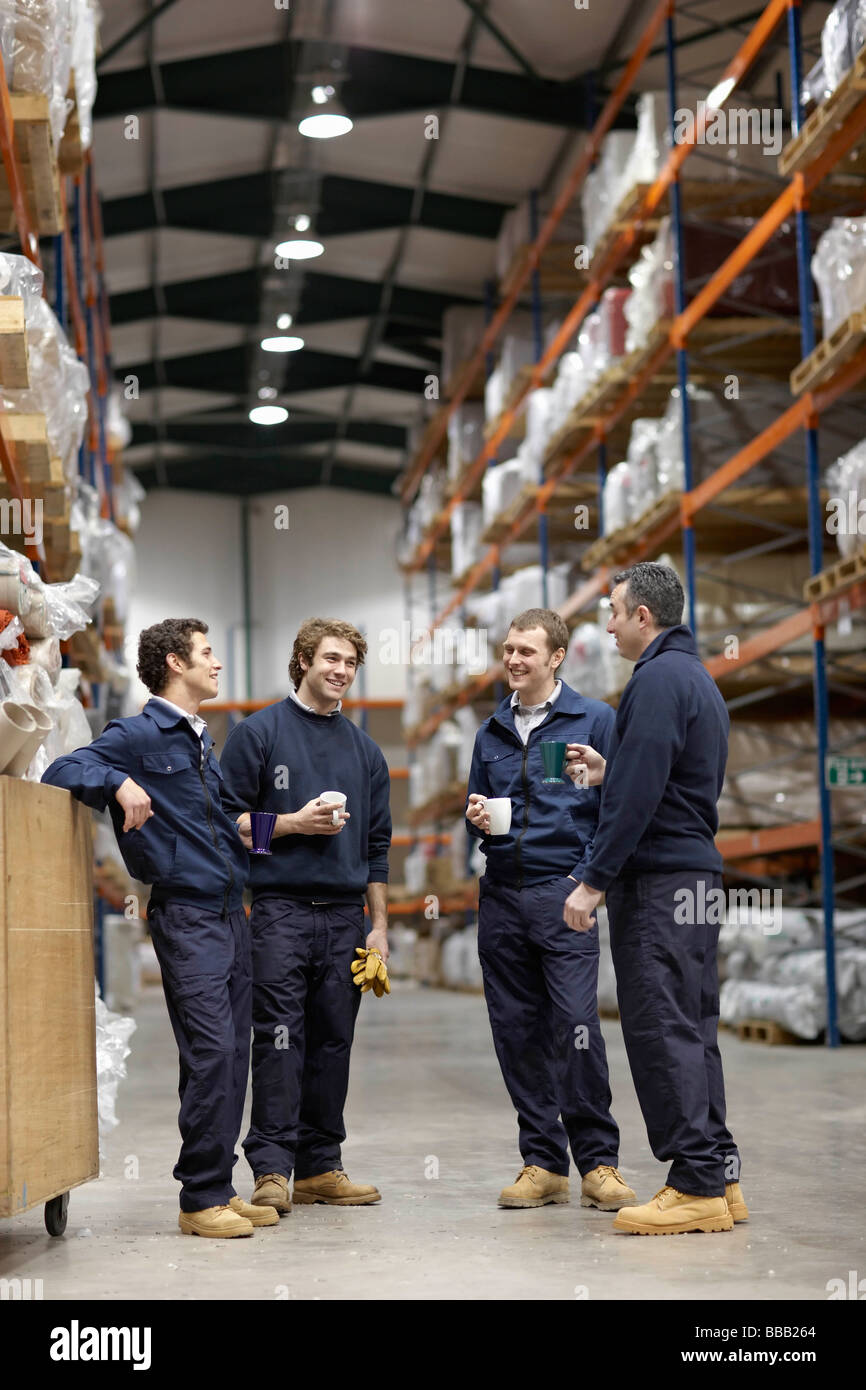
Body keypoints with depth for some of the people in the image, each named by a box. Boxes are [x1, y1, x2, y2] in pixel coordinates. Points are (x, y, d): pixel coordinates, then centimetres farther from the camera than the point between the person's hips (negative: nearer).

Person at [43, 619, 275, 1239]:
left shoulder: (204, 740, 20)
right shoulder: (138, 735, -4)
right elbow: (61, 772, -14)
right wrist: (119, 782, -27)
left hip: (231, 910, 8)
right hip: (186, 914, -8)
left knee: (233, 1055, 6)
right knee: (210, 1052, -13)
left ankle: (221, 1191, 13)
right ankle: (201, 1199, -7)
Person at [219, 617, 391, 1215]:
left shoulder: (365, 750, 16)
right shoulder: (259, 732, 3)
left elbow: (378, 846, 16)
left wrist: (379, 926, 11)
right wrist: (294, 823, -11)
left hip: (345, 916, 4)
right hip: (280, 909, -4)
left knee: (334, 1042, 5)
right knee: (279, 1039, -8)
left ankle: (321, 1166, 11)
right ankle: (272, 1168, -6)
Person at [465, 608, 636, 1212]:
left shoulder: (595, 720, 1)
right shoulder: (492, 733, 16)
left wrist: (588, 878, -10)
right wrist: (477, 820, 1)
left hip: (563, 895, -5)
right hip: (501, 896, 5)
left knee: (577, 1025, -12)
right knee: (518, 1032, 5)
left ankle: (599, 1162, -1)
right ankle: (543, 1163, 13)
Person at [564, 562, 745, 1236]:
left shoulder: (658, 678, -12)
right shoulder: (699, 678, 19)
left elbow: (638, 794, -20)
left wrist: (594, 881, -17)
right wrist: (608, 770, 23)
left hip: (658, 878, -10)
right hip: (698, 876, 10)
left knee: (661, 1029, -8)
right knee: (692, 1028, 12)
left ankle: (696, 1185, -6)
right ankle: (719, 1176, 15)